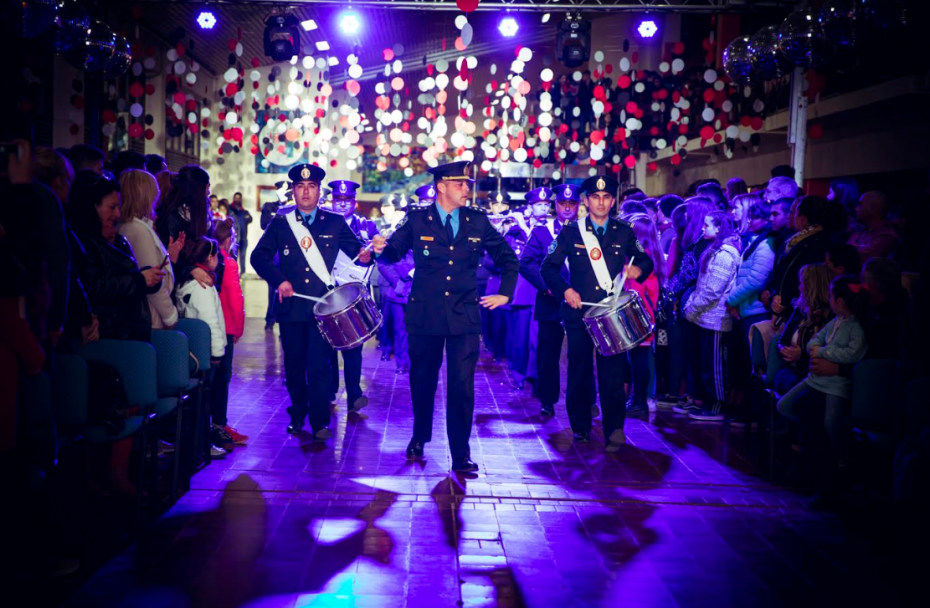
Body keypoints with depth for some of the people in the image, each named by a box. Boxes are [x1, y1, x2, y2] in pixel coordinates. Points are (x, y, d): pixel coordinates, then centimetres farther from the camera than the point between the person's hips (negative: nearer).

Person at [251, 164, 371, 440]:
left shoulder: (335, 222, 8)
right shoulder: (280, 223, 9)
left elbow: (356, 249, 6)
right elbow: (259, 256, 3)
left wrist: (365, 255, -19)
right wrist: (279, 280, -13)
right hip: (291, 306, 2)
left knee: (319, 364, -7)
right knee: (294, 364, 9)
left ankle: (320, 422, 0)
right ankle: (298, 416, 25)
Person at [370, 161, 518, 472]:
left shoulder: (478, 222, 5)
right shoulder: (417, 221, 1)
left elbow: (508, 259, 16)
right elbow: (395, 251, 3)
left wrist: (505, 294, 8)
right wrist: (382, 248, -20)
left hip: (464, 317, 0)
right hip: (425, 315, 0)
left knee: (462, 386, -3)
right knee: (422, 381, 13)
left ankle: (461, 455, 7)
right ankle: (419, 437, 37)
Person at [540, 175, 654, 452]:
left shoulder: (624, 232, 9)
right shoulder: (570, 233, 4)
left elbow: (645, 260, 16)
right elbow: (549, 267, 4)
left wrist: (638, 268, -8)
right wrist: (565, 289, -13)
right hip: (579, 312, 0)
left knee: (612, 372, -7)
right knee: (579, 371, 6)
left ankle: (614, 430, -2)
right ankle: (580, 428, 21)